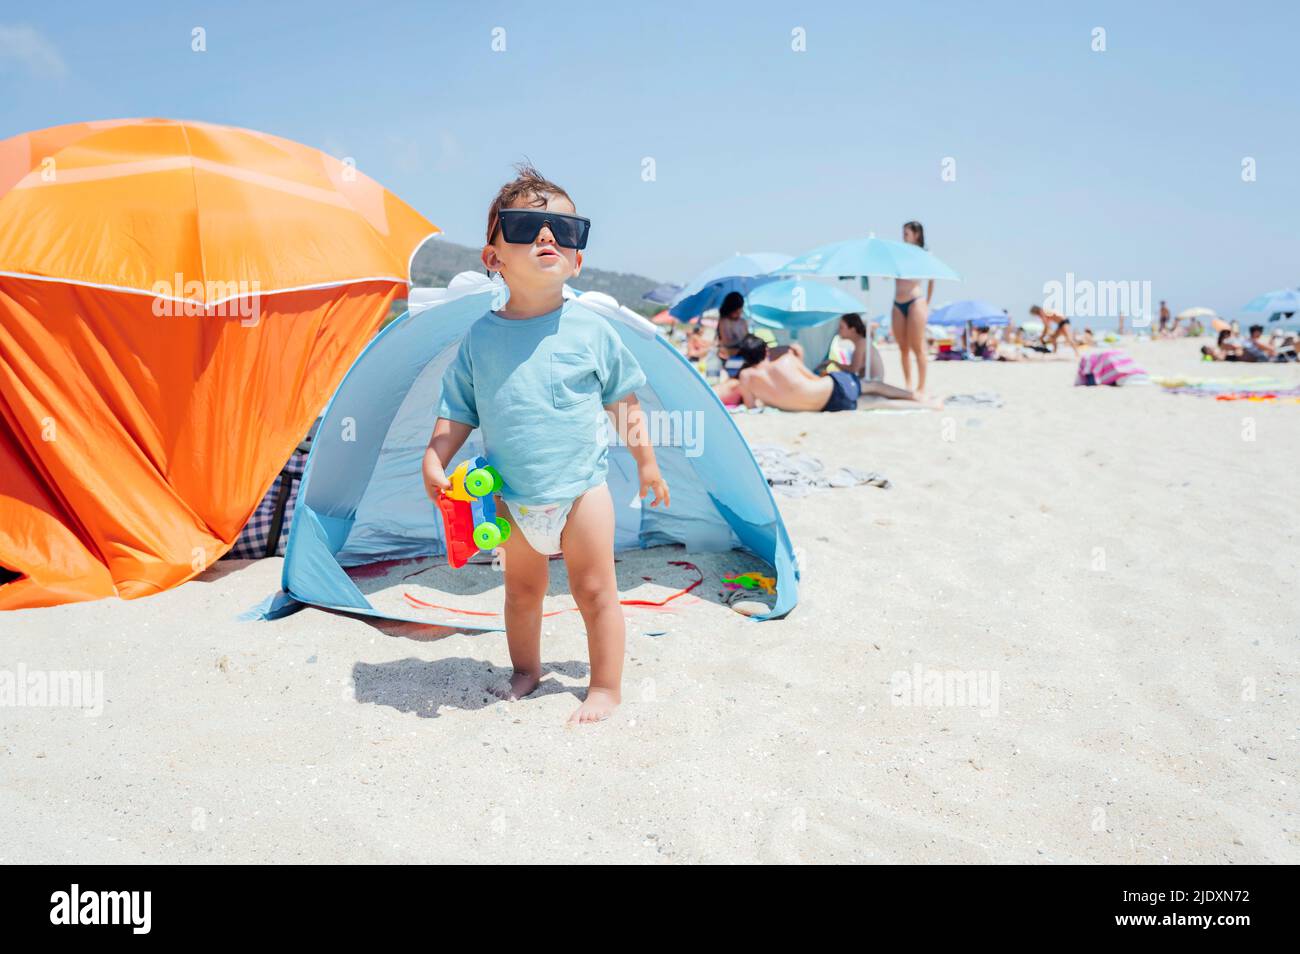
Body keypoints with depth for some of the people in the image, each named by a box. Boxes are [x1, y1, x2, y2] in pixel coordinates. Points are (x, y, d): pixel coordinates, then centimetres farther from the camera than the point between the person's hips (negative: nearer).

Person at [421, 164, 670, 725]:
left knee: (594, 591, 4)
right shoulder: (479, 338, -4)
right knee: (521, 590, 18)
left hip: (582, 490, -2)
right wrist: (434, 462, -10)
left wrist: (645, 462, 8)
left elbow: (624, 403, 3)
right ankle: (525, 671, 39)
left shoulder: (590, 331, -7)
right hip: (513, 500, 3)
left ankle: (606, 687, 20)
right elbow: (456, 413, 4)